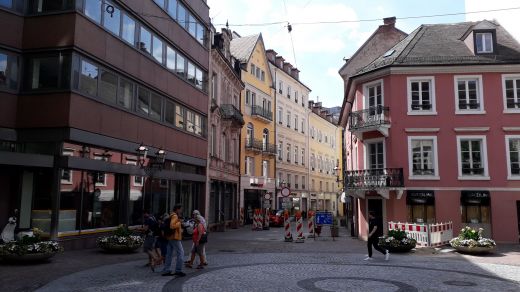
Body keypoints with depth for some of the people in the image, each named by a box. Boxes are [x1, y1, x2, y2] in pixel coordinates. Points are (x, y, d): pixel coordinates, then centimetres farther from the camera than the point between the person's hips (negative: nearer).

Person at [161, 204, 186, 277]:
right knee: (180, 253, -5)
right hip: (175, 238, -10)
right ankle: (178, 270, -5)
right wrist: (179, 223, -14)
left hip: (169, 238, 10)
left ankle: (166, 271, 14)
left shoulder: (171, 216, 18)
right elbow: (172, 226, -26)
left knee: (169, 254, 11)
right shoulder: (175, 216, -13)